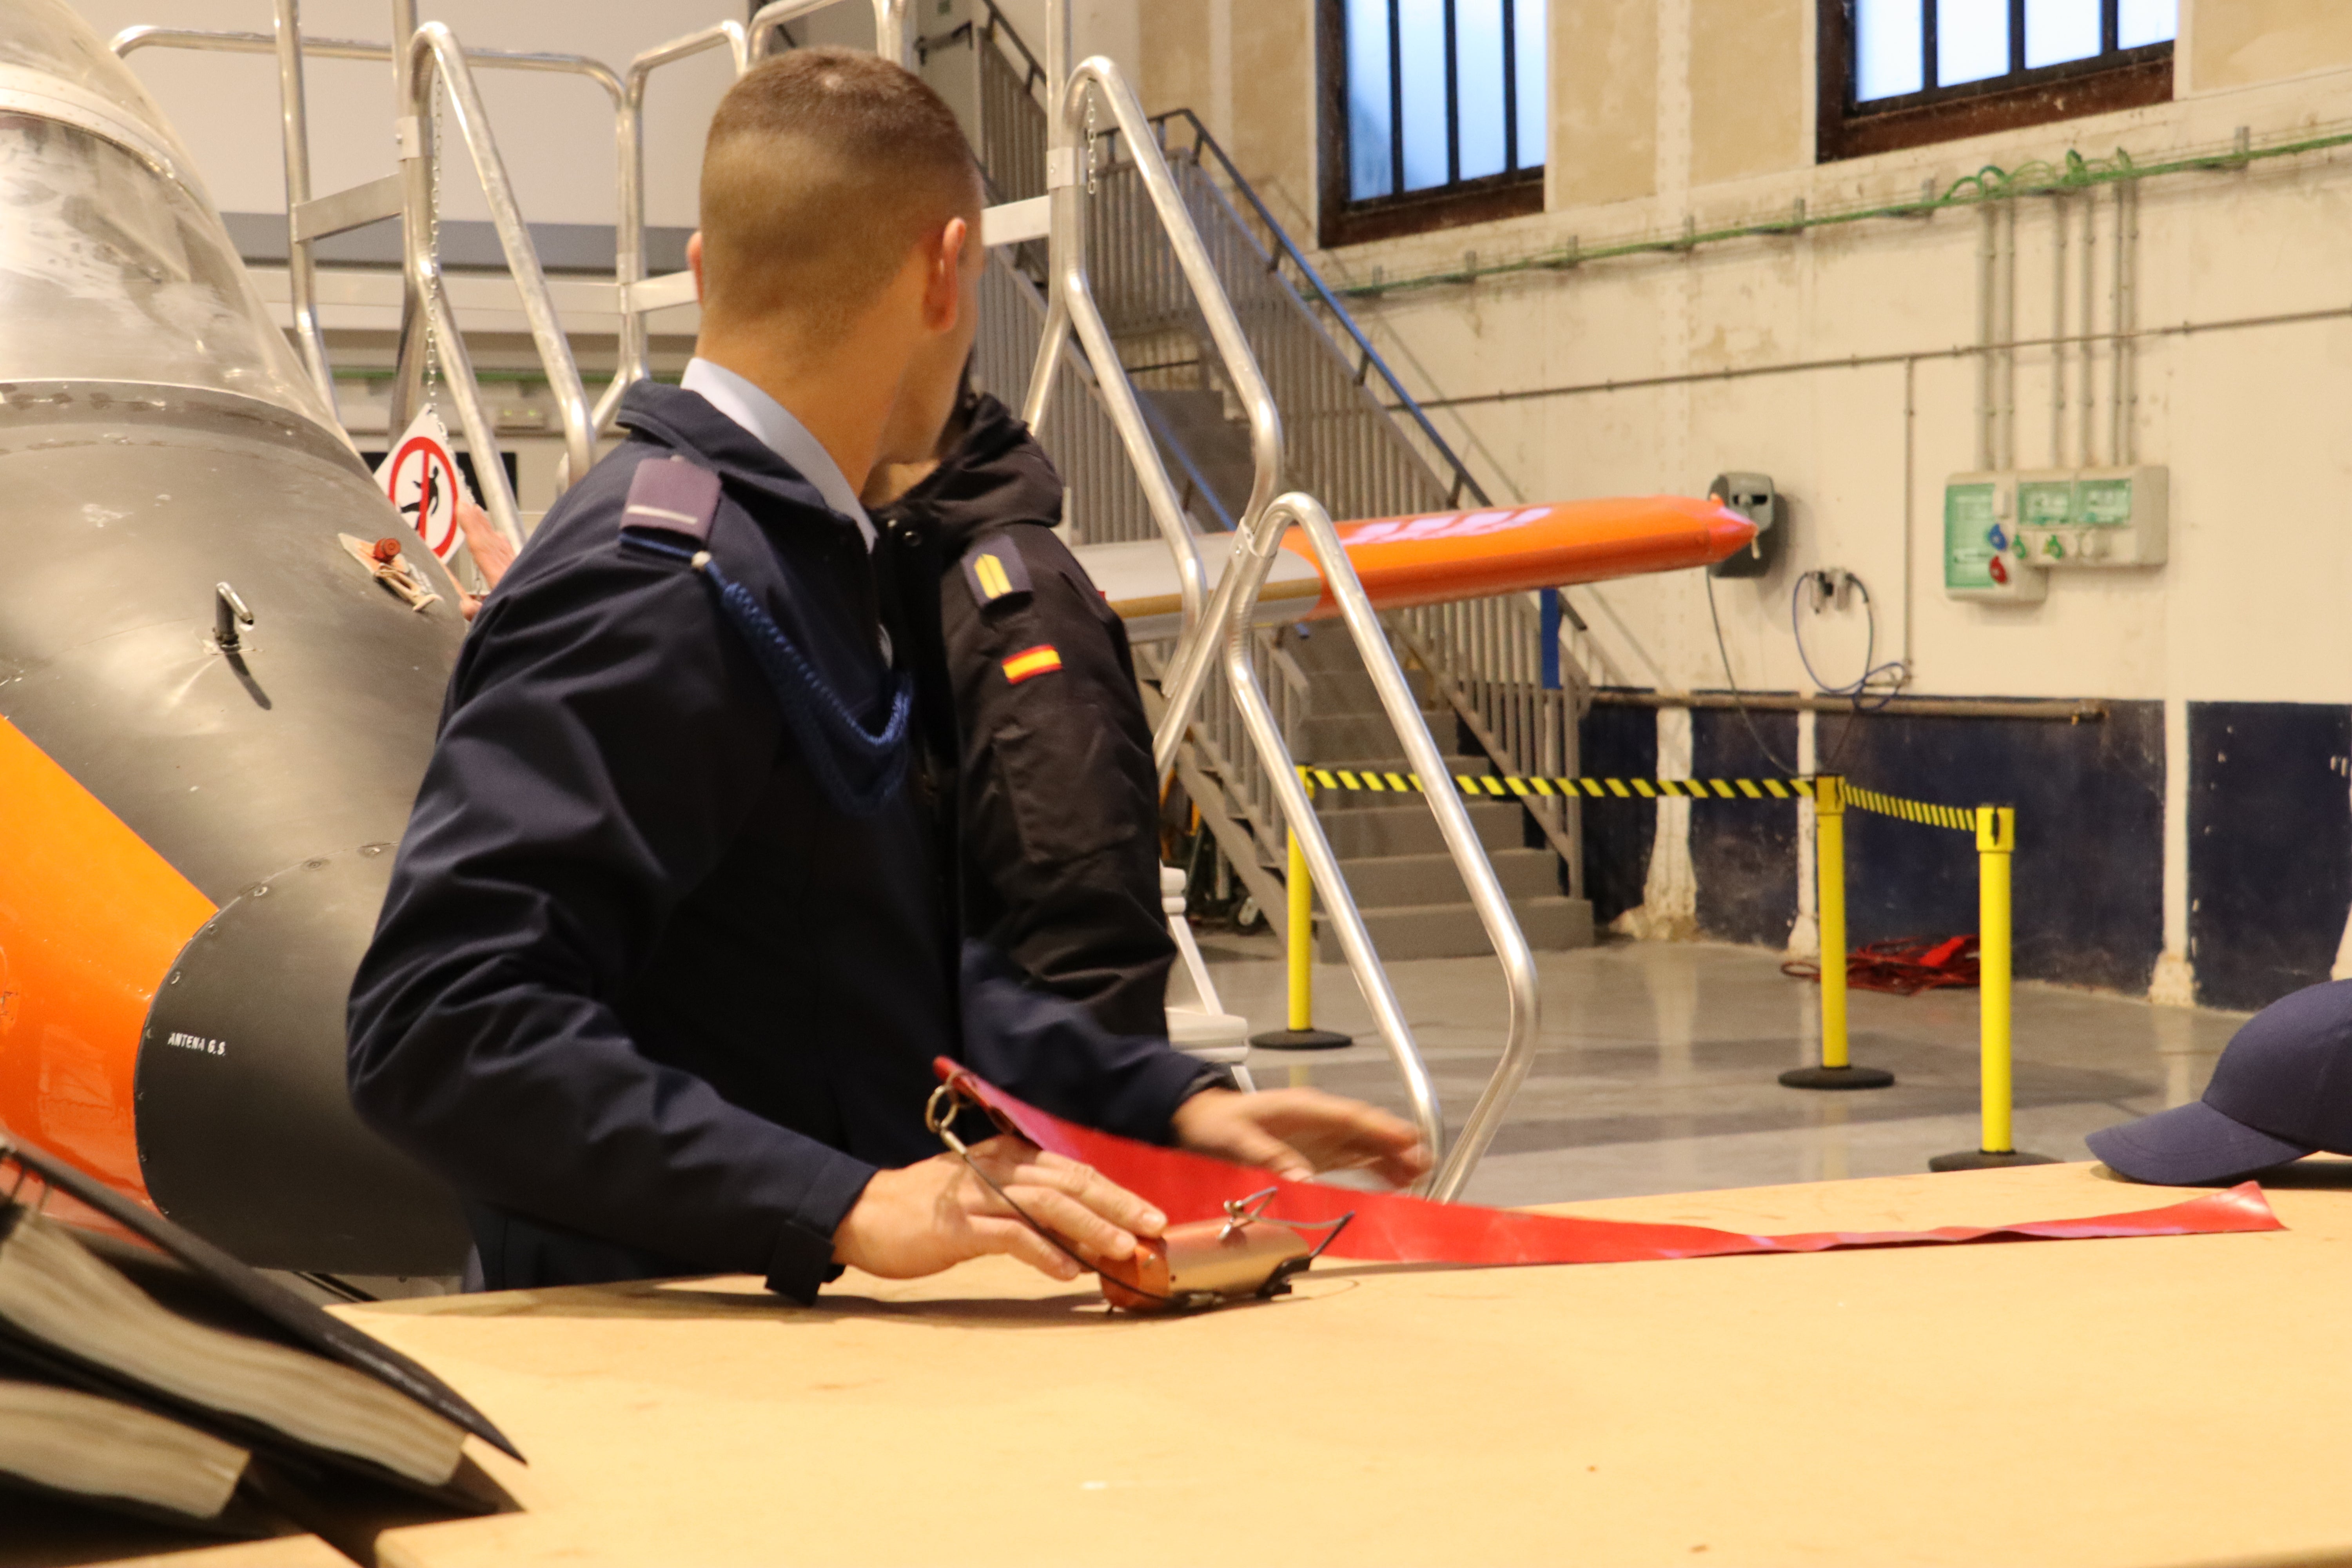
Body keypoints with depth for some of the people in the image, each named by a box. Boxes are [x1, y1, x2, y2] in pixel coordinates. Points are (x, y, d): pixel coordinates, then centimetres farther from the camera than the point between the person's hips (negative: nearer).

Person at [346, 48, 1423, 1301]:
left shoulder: (797, 557, 17)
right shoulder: (657, 586, -13)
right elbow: (441, 1022, -22)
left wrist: (1167, 1104, 15)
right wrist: (848, 1206, -26)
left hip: (807, 1329, 8)